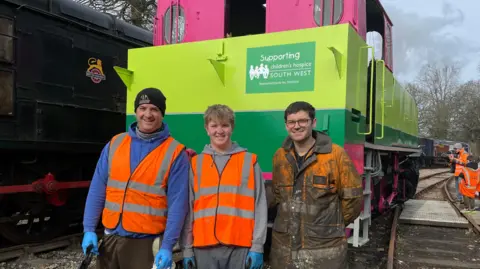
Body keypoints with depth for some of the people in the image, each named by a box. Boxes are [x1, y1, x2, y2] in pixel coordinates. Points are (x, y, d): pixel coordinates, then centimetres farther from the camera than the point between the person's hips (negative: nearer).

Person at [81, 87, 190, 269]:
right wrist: (89, 229, 0)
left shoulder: (175, 152, -6)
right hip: (111, 238, 4)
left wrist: (167, 246, -13)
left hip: (147, 242, -4)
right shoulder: (115, 144, 5)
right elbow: (97, 190, 6)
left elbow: (177, 203, -9)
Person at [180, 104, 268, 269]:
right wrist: (187, 248, 4)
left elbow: (259, 206, 1)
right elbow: (188, 208, 7)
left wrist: (257, 246, -4)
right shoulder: (195, 164, 8)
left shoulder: (250, 161, 4)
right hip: (204, 247, 1)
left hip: (240, 246, -1)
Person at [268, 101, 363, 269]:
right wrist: (289, 220, 12)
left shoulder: (336, 154, -9)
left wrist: (332, 227, 5)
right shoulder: (279, 156, 4)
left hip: (324, 248, -4)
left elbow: (352, 198, -4)